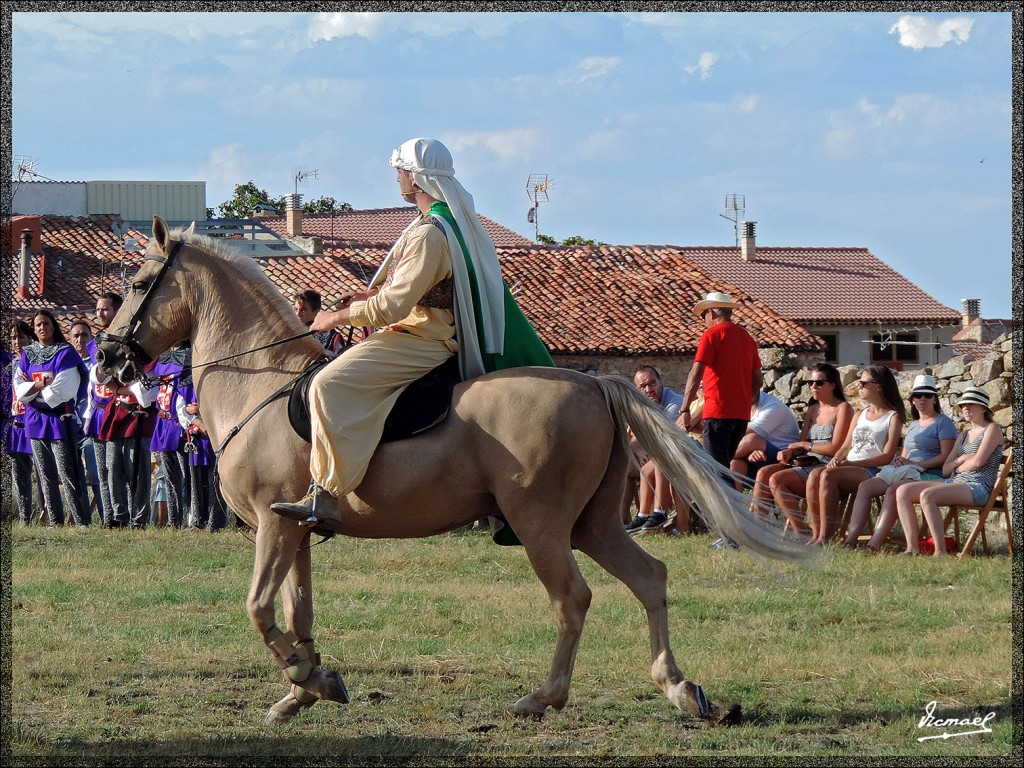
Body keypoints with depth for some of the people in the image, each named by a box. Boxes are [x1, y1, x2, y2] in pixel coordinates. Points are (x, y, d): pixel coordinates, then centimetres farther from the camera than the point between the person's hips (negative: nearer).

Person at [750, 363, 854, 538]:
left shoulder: (842, 409, -3)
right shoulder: (813, 409, 22)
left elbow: (836, 448, -12)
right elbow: (800, 442, 16)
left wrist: (805, 445, -3)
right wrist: (788, 452, -7)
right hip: (807, 463, 8)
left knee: (777, 480, -25)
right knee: (763, 473, -13)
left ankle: (802, 534, -23)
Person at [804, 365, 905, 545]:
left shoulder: (893, 417, 3)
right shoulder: (860, 414, 25)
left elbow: (887, 456, -7)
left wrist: (850, 463, -15)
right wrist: (836, 459, -4)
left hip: (873, 471, -6)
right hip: (849, 468, 6)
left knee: (828, 475, -33)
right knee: (814, 474, -26)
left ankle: (825, 537, -34)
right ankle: (816, 535, -30)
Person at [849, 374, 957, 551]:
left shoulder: (943, 422, 1)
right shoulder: (913, 425, 26)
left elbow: (945, 457, -9)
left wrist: (915, 463, -14)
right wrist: (900, 461, 3)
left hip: (930, 475, -8)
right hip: (904, 473, 8)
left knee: (893, 491, -35)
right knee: (865, 487, -13)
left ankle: (874, 545, -42)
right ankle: (851, 539, -24)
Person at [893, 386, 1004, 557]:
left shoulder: (992, 429, 2)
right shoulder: (963, 435, 25)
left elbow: (978, 461, -11)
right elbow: (945, 470, 17)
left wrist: (956, 467, 5)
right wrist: (961, 459, -3)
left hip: (978, 487, -8)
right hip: (953, 482, 8)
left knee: (927, 495, -34)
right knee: (903, 491, -10)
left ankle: (940, 553, -34)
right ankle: (912, 548, -18)